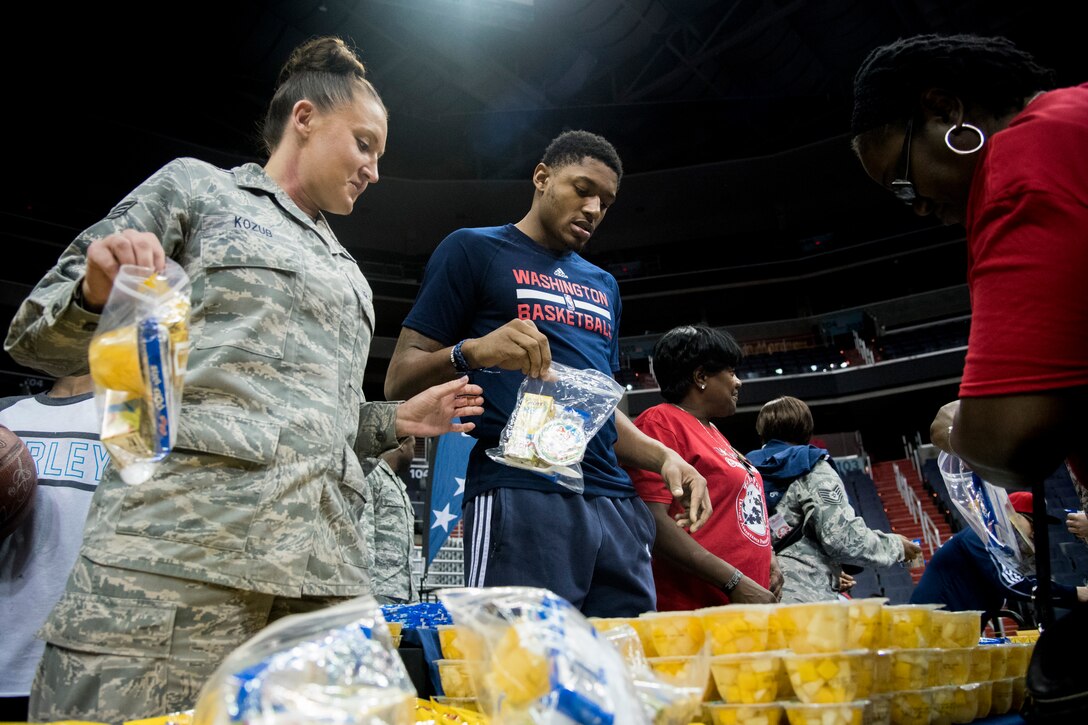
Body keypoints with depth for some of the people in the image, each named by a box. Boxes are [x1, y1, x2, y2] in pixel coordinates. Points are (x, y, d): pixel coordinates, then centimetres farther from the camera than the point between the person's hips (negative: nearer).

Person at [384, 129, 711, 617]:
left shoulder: (603, 285, 25)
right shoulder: (474, 249, 6)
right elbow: (400, 380, 1)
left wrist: (664, 457, 10)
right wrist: (470, 352, -21)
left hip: (616, 504, 6)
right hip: (520, 496, -6)